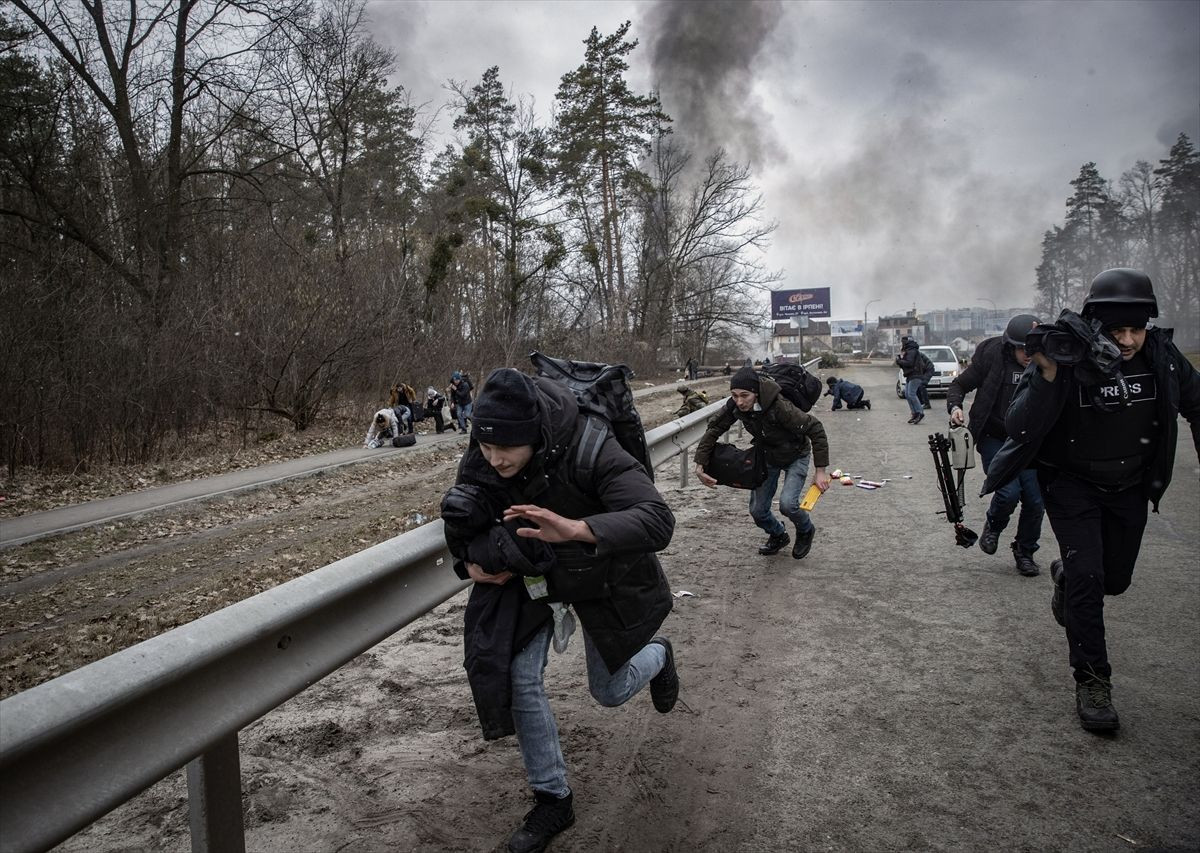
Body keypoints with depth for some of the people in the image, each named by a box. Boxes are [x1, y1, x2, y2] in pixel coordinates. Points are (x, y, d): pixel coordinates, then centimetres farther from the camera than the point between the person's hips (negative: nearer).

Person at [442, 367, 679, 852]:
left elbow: (658, 520, -49)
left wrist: (575, 529, -63)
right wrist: (468, 560, -16)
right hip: (530, 575, 4)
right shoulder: (479, 462, -21)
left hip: (603, 577, -3)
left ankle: (657, 654, 48)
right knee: (520, 678, -9)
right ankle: (553, 800, 12)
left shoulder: (591, 451, -38)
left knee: (610, 692, 11)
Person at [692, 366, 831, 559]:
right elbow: (714, 429, -10)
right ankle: (778, 535, 37)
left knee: (787, 503, -23)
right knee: (757, 510, 2)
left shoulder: (779, 406, -39)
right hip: (767, 456, 5)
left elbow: (815, 429, -31)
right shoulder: (735, 406, -23)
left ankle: (806, 531, 12)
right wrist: (700, 465, -17)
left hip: (795, 456, -5)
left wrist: (820, 470, -28)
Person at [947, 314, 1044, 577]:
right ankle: (993, 525, 16)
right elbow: (959, 385, -2)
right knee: (1008, 491, -19)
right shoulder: (991, 357, -12)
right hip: (994, 439, -3)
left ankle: (1025, 553, 24)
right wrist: (955, 407, -22)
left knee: (1035, 500, 1)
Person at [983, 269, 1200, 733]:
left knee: (1115, 580, 14)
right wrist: (1047, 375, -43)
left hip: (1130, 486, 4)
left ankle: (1065, 576, 49)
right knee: (1087, 576, -13)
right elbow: (1018, 429, -32)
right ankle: (1091, 681, 1)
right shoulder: (1068, 361, -25)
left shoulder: (1162, 356, -14)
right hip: (1072, 483, -4)